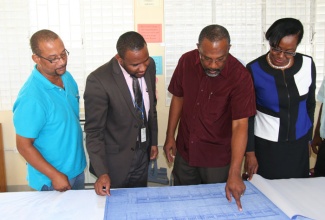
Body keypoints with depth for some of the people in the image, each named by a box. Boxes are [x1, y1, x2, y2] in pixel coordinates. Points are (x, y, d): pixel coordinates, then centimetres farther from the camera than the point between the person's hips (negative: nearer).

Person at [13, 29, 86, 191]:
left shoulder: (67, 77, -5)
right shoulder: (31, 98, -27)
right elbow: (24, 146, -20)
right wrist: (55, 175, -19)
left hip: (76, 168, 7)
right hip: (52, 180, -7)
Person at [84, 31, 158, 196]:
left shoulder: (149, 66, -7)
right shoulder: (98, 81, -25)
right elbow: (93, 130, -19)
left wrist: (153, 141, 12)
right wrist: (101, 172, -23)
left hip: (143, 155, 5)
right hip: (115, 160, -5)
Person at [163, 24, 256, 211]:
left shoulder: (240, 76, -22)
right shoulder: (187, 62, -9)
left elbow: (240, 125, -25)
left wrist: (234, 173, -31)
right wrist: (170, 136, 4)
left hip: (218, 159, -3)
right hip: (184, 152, 4)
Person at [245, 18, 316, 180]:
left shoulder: (307, 64, -5)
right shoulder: (254, 70, -14)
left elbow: (310, 104, 8)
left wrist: (308, 136, 14)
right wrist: (250, 151, -8)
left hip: (299, 143, 3)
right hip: (266, 144, -2)